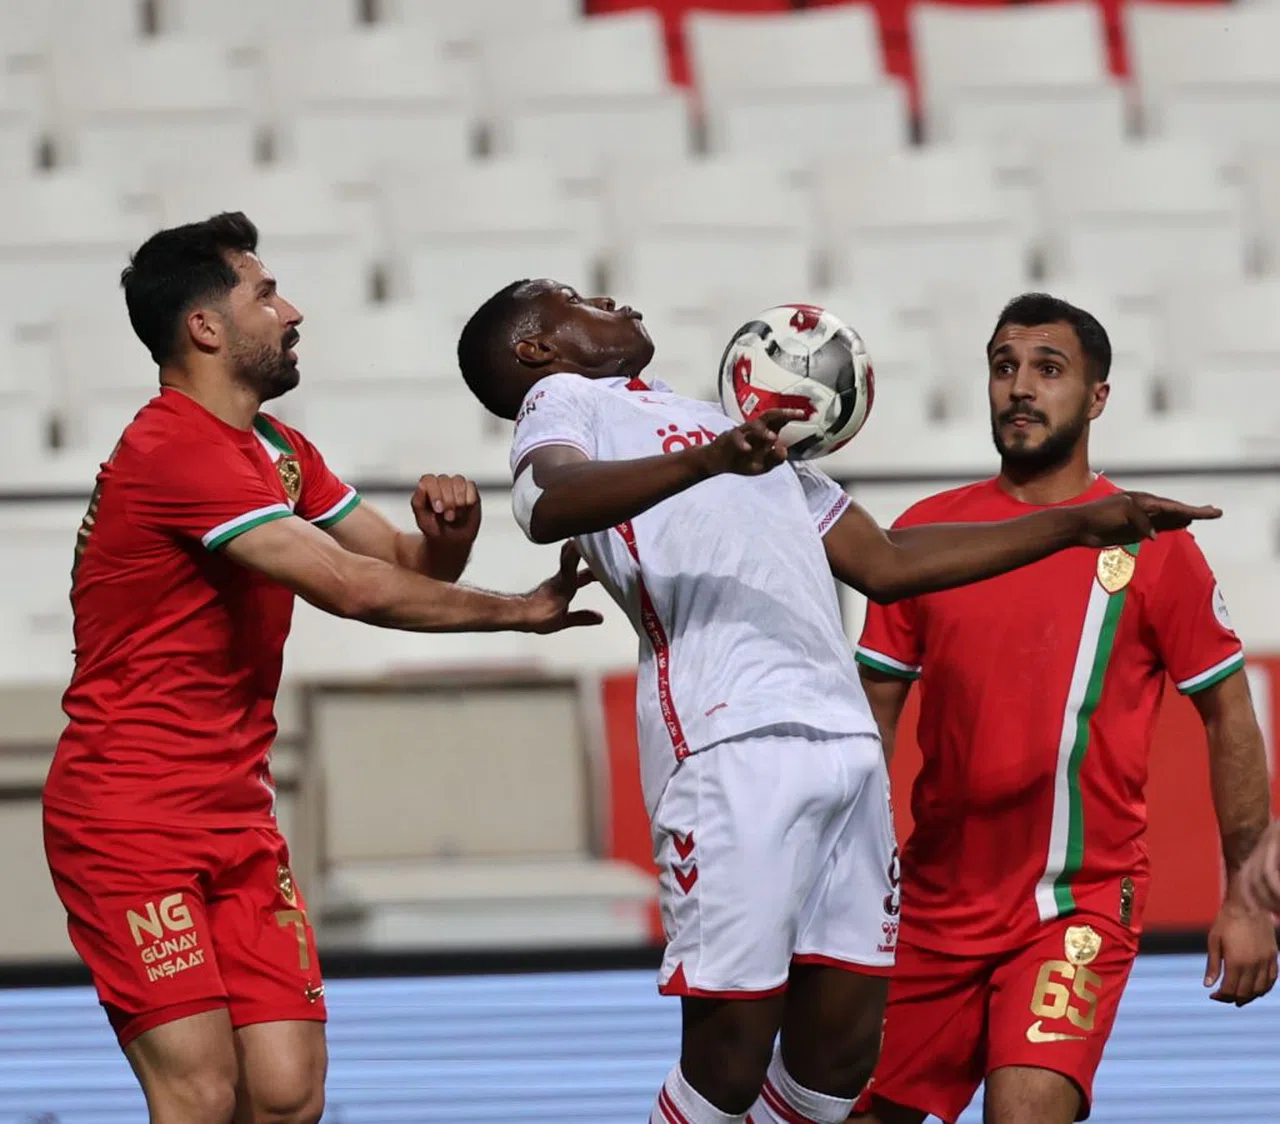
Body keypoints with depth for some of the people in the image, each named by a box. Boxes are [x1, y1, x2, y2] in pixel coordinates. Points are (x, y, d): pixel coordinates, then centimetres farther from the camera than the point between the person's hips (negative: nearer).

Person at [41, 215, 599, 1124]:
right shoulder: (177, 452, -16)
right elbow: (351, 587, -20)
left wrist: (448, 530, -6)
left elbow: (408, 568, 18)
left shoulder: (280, 452, 15)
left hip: (239, 820, 9)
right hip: (129, 817, -8)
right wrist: (518, 611, -10)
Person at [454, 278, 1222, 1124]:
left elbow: (889, 564, 35)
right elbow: (546, 505, -17)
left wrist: (1077, 525, 31)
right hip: (732, 744, -8)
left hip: (847, 738, 8)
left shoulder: (734, 426, 33)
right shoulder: (566, 401, 7)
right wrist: (705, 460, -33)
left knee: (840, 1048, 3)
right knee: (730, 1054, -10)